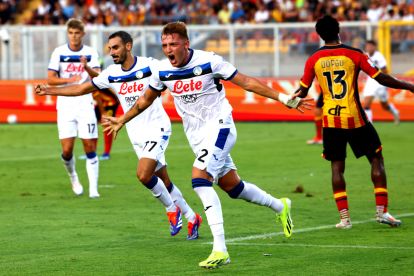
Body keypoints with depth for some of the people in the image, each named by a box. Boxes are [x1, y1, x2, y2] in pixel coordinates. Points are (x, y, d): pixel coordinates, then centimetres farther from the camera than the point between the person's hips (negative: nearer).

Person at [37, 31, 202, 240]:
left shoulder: (150, 66, -12)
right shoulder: (111, 73, 3)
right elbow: (82, 89, 10)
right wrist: (49, 91, 4)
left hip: (157, 128, -6)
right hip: (137, 134, 6)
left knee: (144, 174, -21)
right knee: (164, 181, 8)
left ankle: (172, 209, 1)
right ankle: (192, 218, 23)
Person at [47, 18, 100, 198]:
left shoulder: (90, 53, 3)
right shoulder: (59, 52, 2)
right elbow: (50, 79, -2)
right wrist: (70, 80, -17)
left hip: (85, 104, 0)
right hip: (65, 104, 0)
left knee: (90, 148, -6)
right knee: (67, 149, -5)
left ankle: (93, 188, -2)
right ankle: (73, 177, 25)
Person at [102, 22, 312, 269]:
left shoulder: (209, 61, -16)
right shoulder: (162, 71, -2)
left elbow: (246, 82, -9)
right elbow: (146, 100, 18)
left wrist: (284, 99, -10)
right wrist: (122, 120, 26)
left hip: (219, 127, -6)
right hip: (197, 136, 6)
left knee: (199, 178, -25)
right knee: (232, 187, 14)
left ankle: (220, 250, -27)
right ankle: (280, 206, 41)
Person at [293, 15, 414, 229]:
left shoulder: (313, 60, 1)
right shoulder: (353, 55, -6)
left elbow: (303, 91, 8)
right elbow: (381, 78, -6)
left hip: (331, 120, 2)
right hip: (354, 118, -2)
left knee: (337, 167, 8)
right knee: (376, 159, 9)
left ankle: (344, 217, 0)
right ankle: (382, 210, 2)